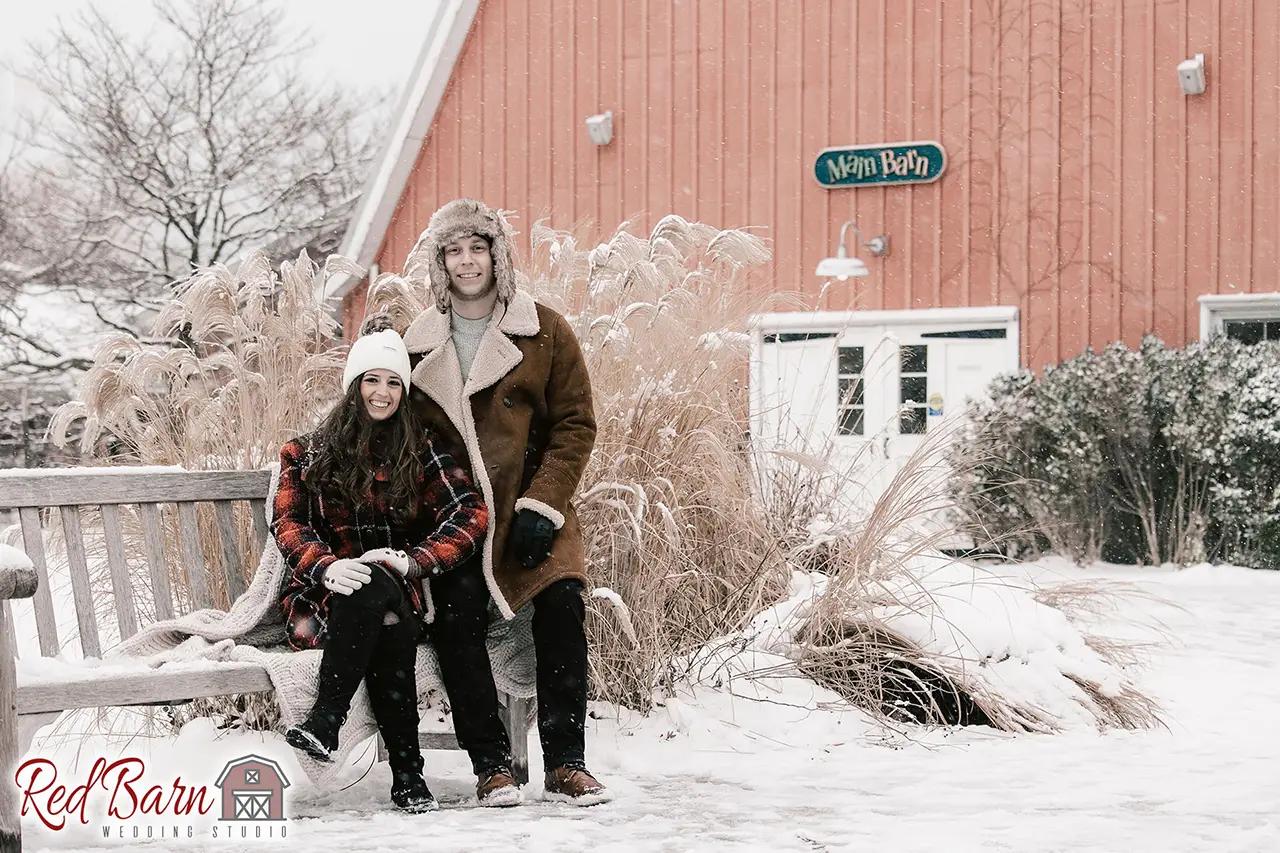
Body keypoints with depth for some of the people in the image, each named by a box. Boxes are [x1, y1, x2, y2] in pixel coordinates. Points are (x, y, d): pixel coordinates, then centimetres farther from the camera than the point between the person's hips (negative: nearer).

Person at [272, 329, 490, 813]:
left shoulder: (420, 452, 11)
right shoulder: (306, 455, 14)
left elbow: (471, 513, -2)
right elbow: (287, 522, 1)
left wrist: (412, 560, -21)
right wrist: (327, 566, -23)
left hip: (398, 592, 0)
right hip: (321, 600, 0)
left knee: (379, 588, -39)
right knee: (386, 622, -38)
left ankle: (324, 723, -43)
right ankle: (406, 772, -43)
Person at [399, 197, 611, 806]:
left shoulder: (546, 332, 4)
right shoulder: (417, 343, 10)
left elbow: (576, 425, 2)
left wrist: (541, 505, -10)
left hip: (532, 511, -1)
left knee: (561, 601, -24)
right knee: (457, 612, -24)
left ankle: (565, 763, -14)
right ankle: (491, 763, -13)